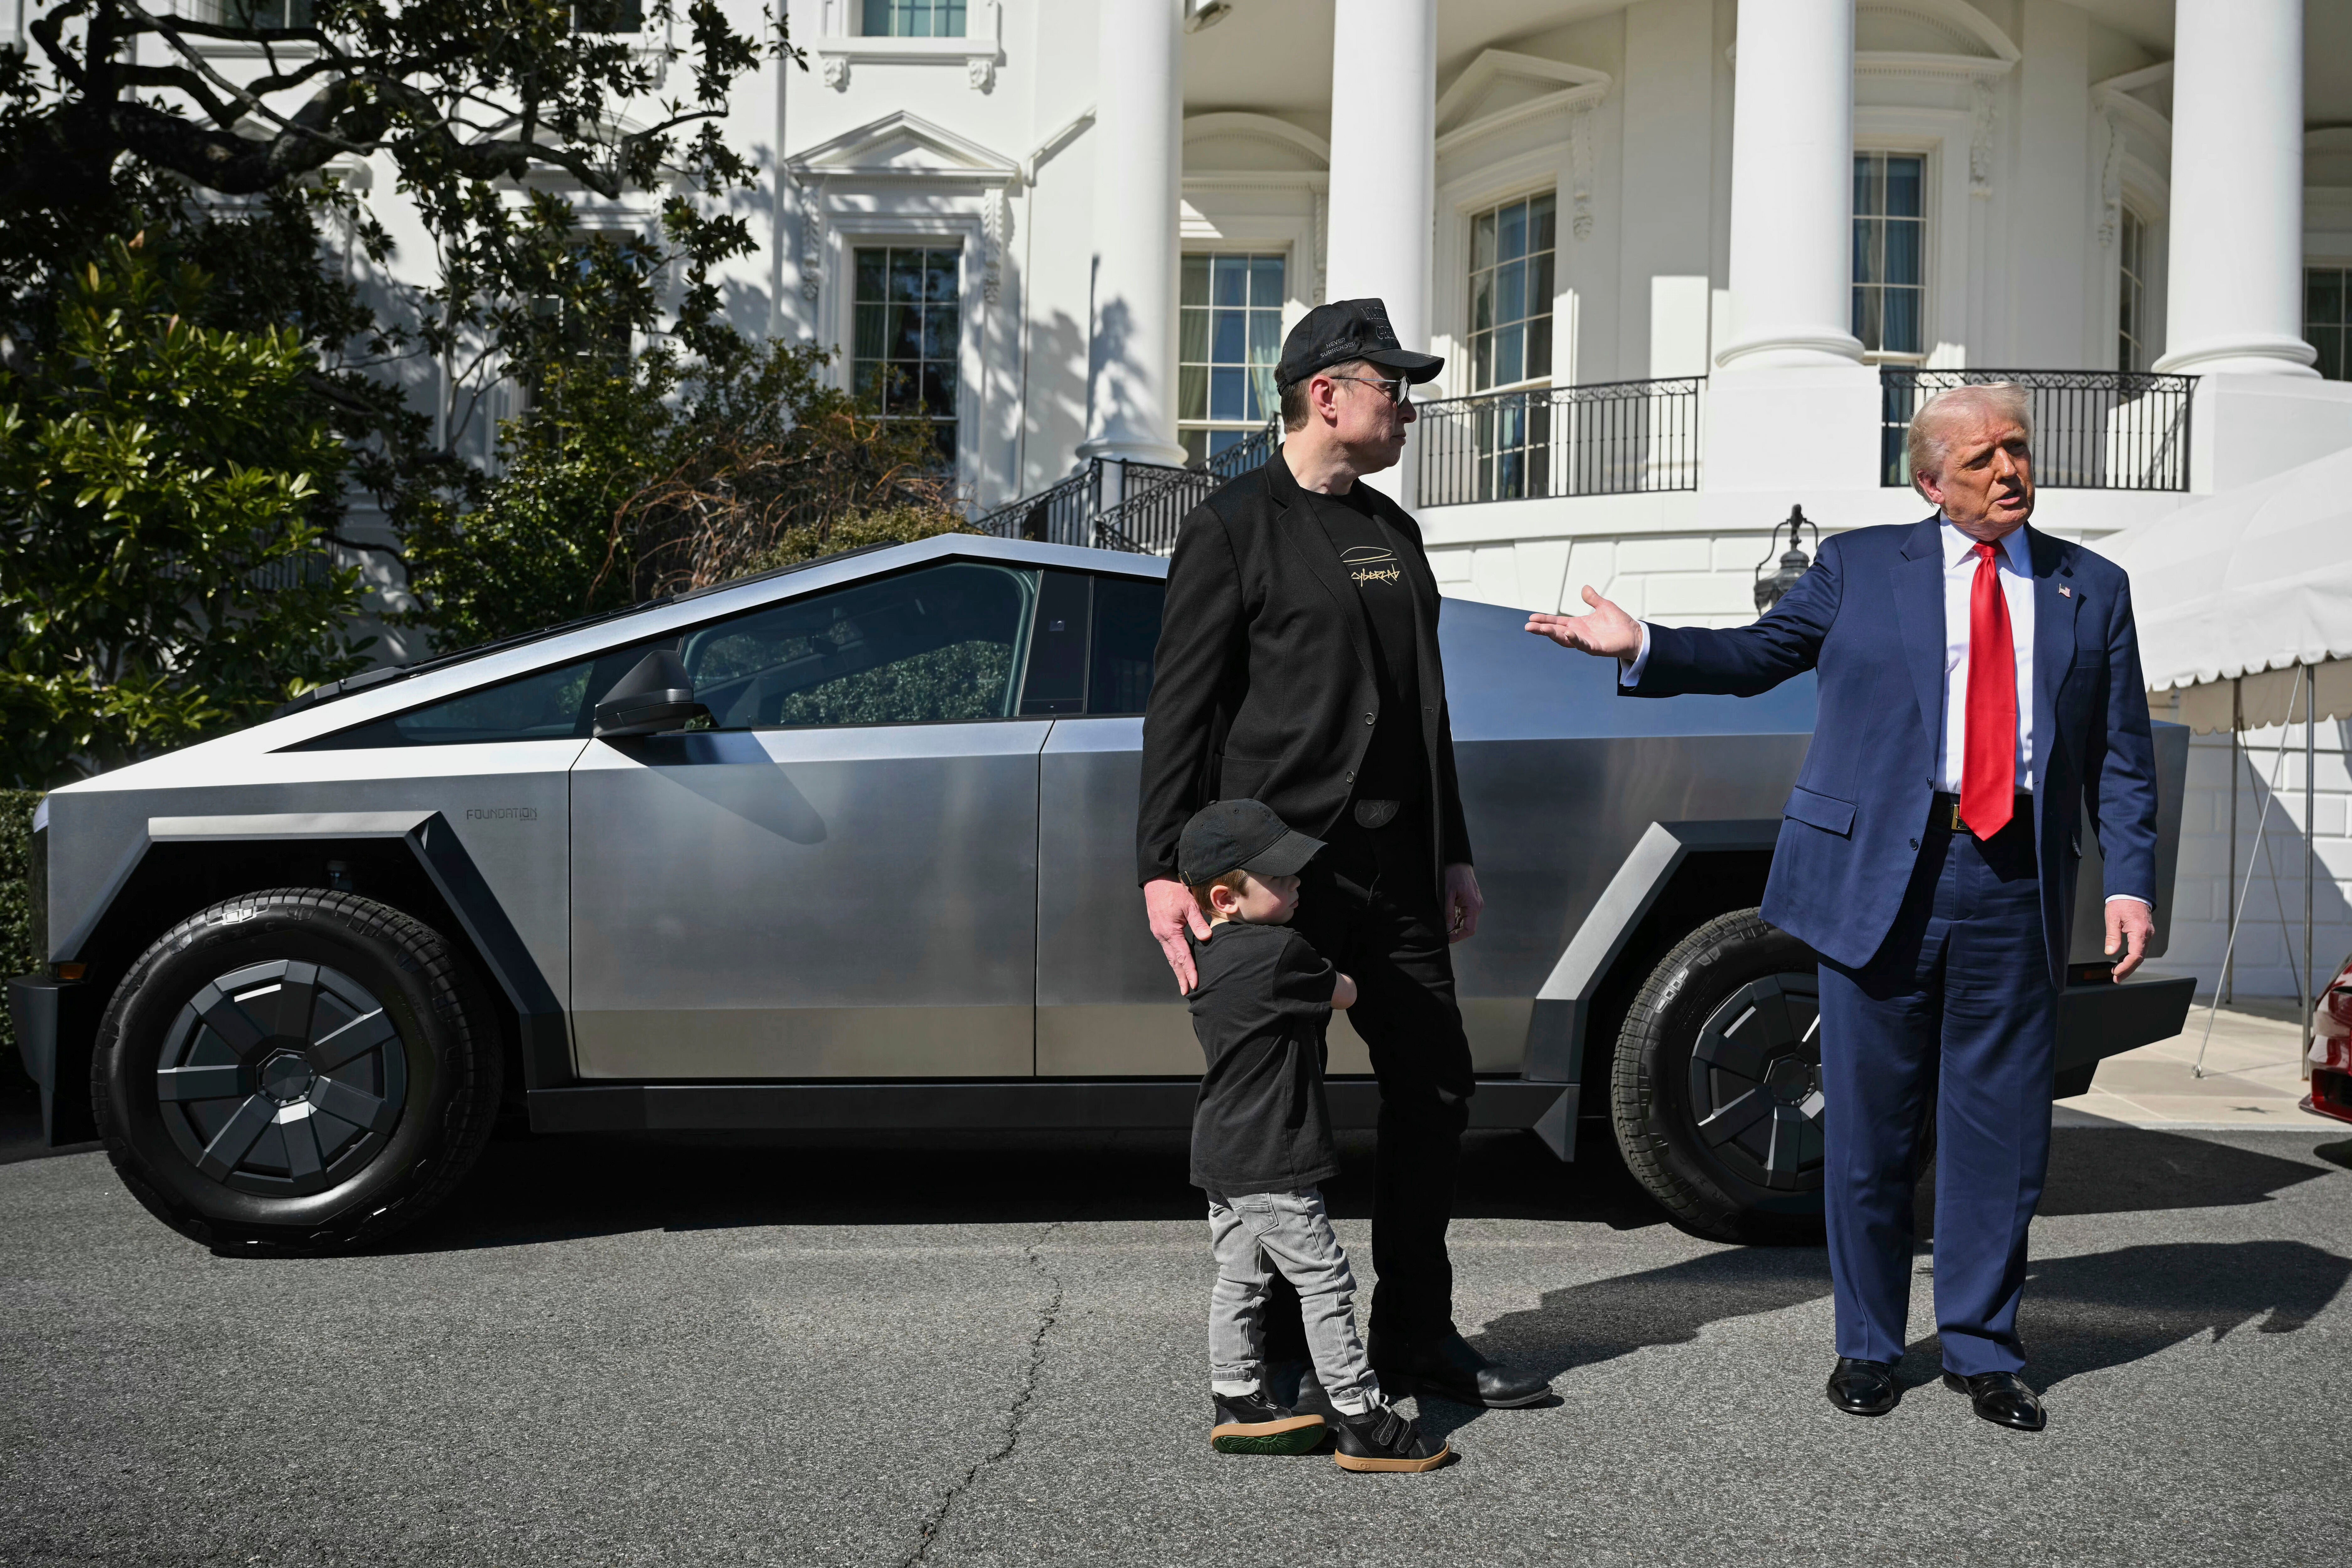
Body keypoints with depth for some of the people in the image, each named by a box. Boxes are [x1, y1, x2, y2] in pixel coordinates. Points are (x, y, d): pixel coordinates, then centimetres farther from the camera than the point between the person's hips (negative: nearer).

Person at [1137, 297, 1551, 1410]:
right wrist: (1164, 868, -15)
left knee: (1434, 1087, 8)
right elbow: (1181, 709, -7)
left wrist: (1453, 855, 21)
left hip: (1393, 868, 7)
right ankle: (1277, 1351, 15)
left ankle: (1416, 1337, 21)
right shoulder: (1234, 527, -3)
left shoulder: (1392, 530, 19)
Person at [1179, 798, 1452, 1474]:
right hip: (1269, 1164, -9)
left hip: (1220, 1156, 9)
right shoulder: (1279, 952, -21)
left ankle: (1239, 1406, 26)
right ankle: (1363, 1423, 3)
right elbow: (1345, 993, -4)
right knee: (1325, 1283, -2)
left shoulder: (1204, 955, 6)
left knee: (1239, 1279, 17)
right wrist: (1327, 972, 14)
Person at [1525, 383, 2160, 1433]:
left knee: (2001, 1132, 7)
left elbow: (2123, 755, 10)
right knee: (1869, 1129, 6)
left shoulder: (2093, 589, 12)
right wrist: (1643, 646, -6)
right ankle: (1869, 1346, 22)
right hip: (1878, 877, -1)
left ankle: (1982, 1349, 23)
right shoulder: (1860, 566, 8)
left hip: (2015, 889, 2)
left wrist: (2130, 881, 1)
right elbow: (1759, 653, 8)